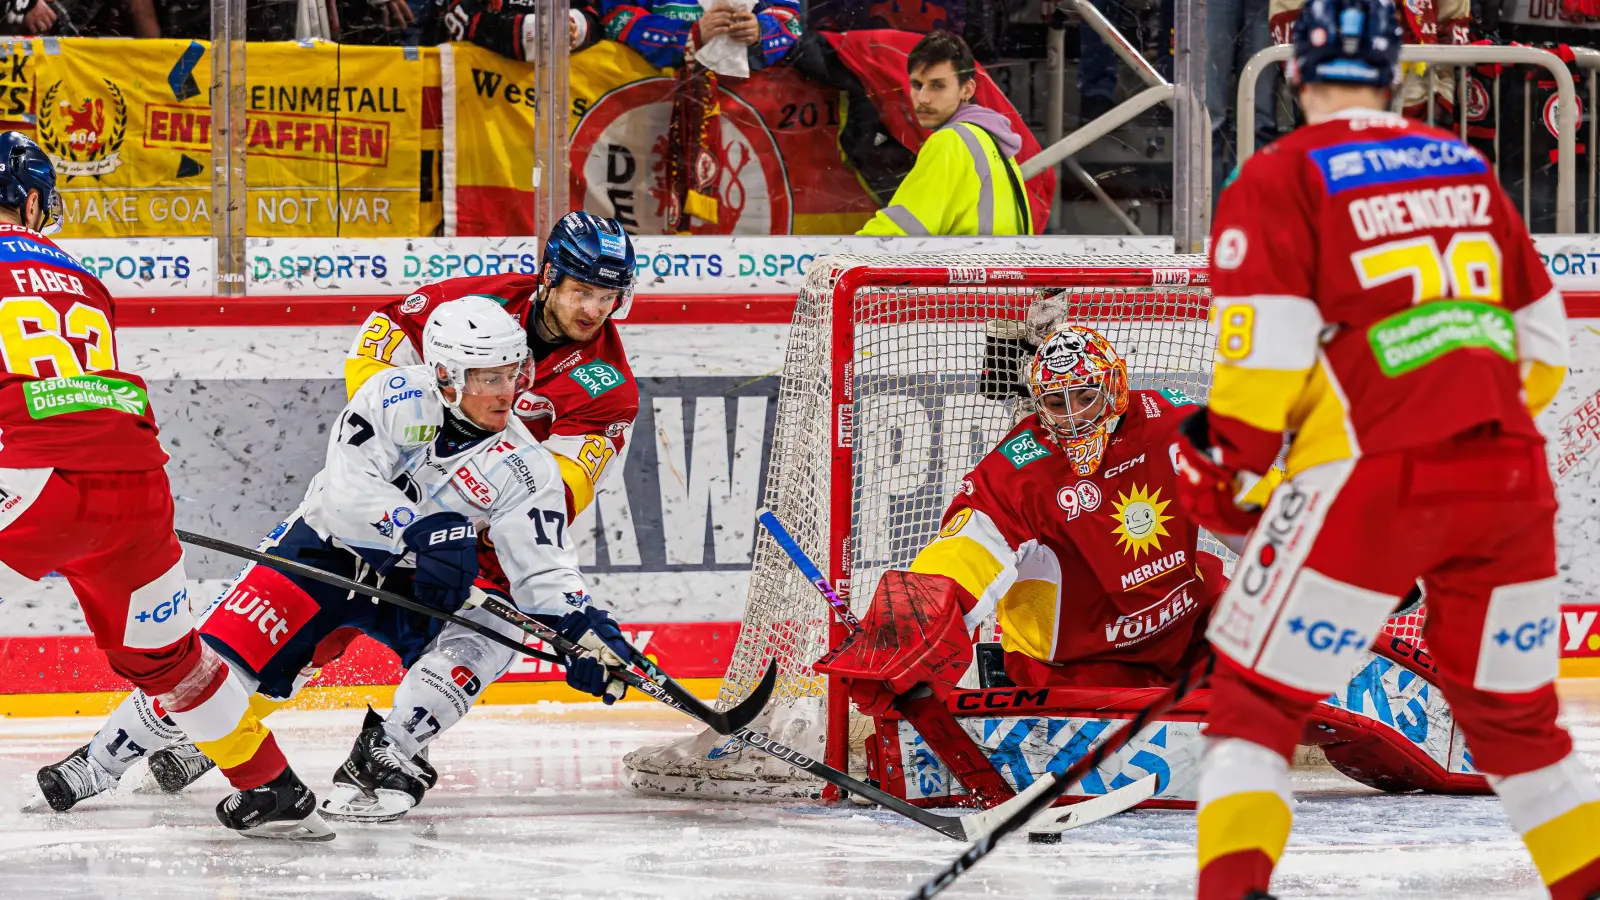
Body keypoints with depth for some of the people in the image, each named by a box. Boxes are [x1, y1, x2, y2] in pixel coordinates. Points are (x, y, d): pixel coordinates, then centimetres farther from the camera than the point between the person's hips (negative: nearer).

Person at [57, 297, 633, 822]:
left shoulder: (523, 469, -16)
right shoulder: (399, 397, -19)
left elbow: (543, 571, -19)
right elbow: (348, 488, -29)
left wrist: (584, 630, -37)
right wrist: (421, 531, -42)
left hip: (413, 583, 2)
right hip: (326, 548, -2)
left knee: (484, 626, -27)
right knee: (222, 659, -13)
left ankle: (384, 758, -19)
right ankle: (107, 755, 6)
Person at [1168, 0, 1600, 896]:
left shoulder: (1280, 181, 1)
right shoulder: (1468, 169, 17)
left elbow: (1267, 350, -8)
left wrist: (1228, 465, 4)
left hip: (1371, 480, -4)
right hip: (1509, 480, 5)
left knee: (1259, 698, 3)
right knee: (1515, 714, 20)